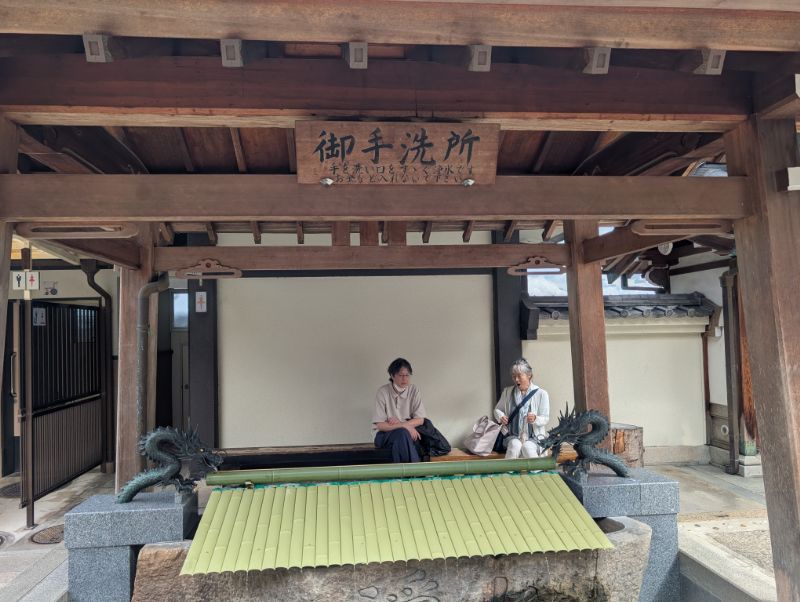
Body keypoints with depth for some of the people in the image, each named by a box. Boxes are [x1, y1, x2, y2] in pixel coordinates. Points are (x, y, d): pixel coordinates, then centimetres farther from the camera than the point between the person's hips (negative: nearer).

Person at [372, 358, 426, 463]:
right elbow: (380, 425, -14)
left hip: (408, 432, 2)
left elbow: (420, 419, -3)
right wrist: (404, 427, -25)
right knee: (402, 433, -34)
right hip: (384, 435, -2)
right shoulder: (383, 392, -11)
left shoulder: (414, 391, -3)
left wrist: (401, 423, -19)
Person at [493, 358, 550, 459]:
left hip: (534, 437, -1)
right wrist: (501, 417, -4)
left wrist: (535, 419, -22)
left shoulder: (541, 393, 1)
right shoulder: (507, 392, 8)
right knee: (515, 444, -34)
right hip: (512, 436, 2)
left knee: (527, 447, -36)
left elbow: (545, 418, 2)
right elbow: (497, 409, 20)